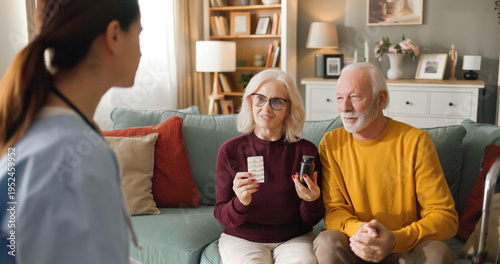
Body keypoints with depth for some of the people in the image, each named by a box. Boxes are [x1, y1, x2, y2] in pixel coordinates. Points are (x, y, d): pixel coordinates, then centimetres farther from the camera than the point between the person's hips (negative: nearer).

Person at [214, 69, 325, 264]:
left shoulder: (306, 151, -5)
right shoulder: (230, 151, -7)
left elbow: (309, 222, 0)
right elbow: (221, 216, -6)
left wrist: (312, 201, -22)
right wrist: (240, 203, -27)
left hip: (294, 238, 1)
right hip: (242, 239, 0)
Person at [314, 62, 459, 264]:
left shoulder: (416, 142, -8)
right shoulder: (331, 144, -2)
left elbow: (445, 216, -9)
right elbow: (333, 209, -2)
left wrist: (394, 240, -27)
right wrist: (357, 229, -26)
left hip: (406, 248, 0)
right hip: (356, 246, 1)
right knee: (327, 242, -30)